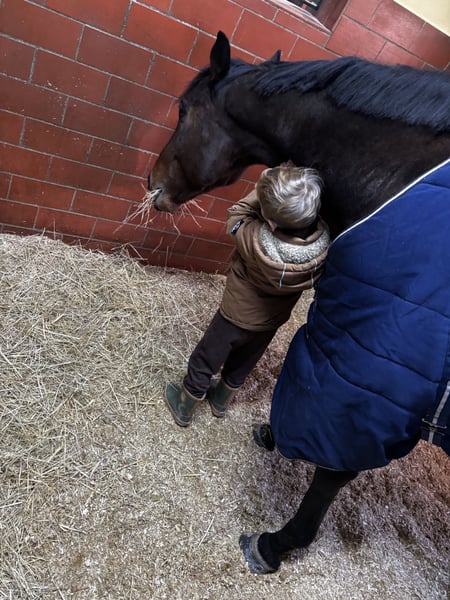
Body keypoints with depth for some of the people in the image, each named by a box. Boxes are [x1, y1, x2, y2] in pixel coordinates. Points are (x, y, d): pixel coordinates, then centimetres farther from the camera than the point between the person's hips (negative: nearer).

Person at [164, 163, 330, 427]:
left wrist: (263, 189, -19)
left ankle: (185, 408, 44)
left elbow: (238, 215, -17)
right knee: (241, 366, 31)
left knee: (204, 363, 22)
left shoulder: (254, 240, -38)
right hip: (272, 320, 5)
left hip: (237, 315, -4)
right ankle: (221, 400, 55)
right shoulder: (326, 243, -28)